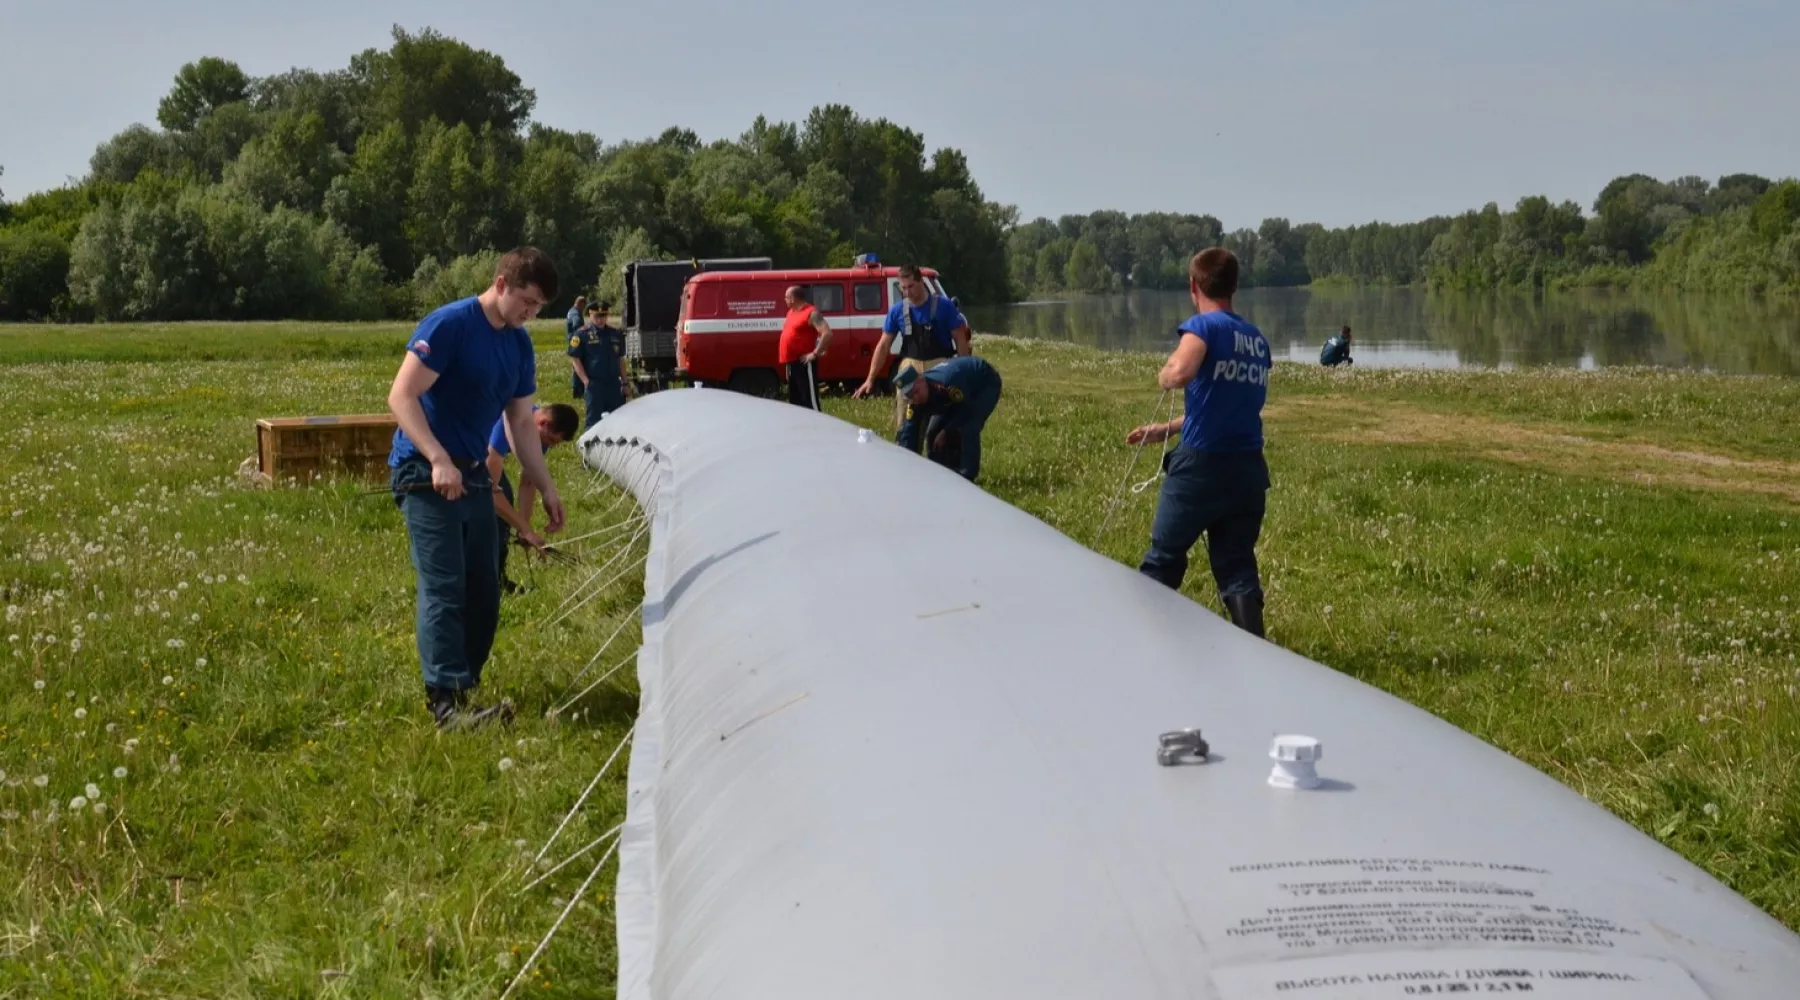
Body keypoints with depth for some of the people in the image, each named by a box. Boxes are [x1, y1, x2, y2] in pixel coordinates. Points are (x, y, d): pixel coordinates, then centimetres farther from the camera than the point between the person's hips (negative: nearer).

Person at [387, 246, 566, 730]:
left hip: (474, 477, 8)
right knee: (443, 588, -14)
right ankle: (447, 702, -18)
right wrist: (439, 460, -28)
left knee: (483, 591, 8)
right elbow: (401, 397, -19)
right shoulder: (449, 325, -15)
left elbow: (521, 423, 16)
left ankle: (464, 686, 18)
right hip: (426, 475, -8)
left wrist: (547, 488, 12)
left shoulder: (519, 346, 8)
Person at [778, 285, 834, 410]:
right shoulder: (791, 312, 15)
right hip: (791, 362, 10)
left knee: (810, 399, -11)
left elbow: (827, 334, -23)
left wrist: (815, 354, -23)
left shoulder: (811, 313, -13)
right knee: (795, 400, 14)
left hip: (803, 363, -10)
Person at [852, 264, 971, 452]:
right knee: (906, 426, 3)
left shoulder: (944, 306, -5)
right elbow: (884, 345, 8)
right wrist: (870, 379, 3)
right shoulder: (898, 310, 4)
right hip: (910, 368, 3)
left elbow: (961, 341, -2)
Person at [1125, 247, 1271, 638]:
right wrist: (1167, 429, 30)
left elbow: (1181, 372, -30)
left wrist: (1164, 376, -6)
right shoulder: (1258, 339, 12)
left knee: (1162, 561, 13)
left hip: (1201, 465, -5)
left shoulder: (1204, 326, -9)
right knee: (1237, 567, 10)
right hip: (1248, 468, 5)